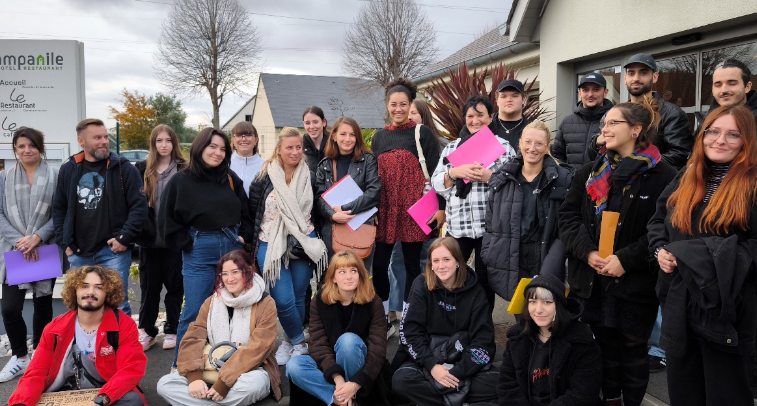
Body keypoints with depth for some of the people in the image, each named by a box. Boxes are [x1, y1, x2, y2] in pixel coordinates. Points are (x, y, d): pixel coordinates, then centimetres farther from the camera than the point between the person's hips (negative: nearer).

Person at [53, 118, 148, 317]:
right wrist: (64, 243, 6)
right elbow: (59, 209, 14)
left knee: (117, 305, 0)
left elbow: (139, 206, -7)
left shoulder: (123, 168, -4)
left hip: (113, 250, -4)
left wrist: (124, 238, -12)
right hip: (78, 254, 4)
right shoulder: (68, 169, 7)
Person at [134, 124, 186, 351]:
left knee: (174, 286, 7)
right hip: (150, 238, 2)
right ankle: (146, 331, 21)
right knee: (149, 286, 10)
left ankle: (172, 331, 19)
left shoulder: (184, 170, 0)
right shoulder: (142, 169, 6)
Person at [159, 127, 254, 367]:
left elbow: (246, 212, 16)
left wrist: (243, 237, 4)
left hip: (232, 248, 4)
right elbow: (167, 220, -1)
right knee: (194, 312, -1)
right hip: (199, 251, -4)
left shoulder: (231, 179, 8)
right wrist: (186, 245, -4)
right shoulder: (181, 181, -1)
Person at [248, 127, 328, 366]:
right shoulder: (265, 177, -5)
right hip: (272, 246, -2)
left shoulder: (309, 177, 2)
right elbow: (252, 211, 2)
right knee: (283, 300, -8)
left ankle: (289, 341, 28)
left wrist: (315, 240, 9)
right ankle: (300, 342, 15)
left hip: (303, 245, 2)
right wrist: (252, 242, 3)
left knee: (298, 298, 7)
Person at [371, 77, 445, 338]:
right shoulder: (379, 137, 13)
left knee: (412, 264, 4)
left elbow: (436, 172, -2)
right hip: (385, 211, 4)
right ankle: (384, 321, 16)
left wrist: (441, 207, -9)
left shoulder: (422, 133, 1)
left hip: (414, 210, -3)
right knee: (378, 265, 0)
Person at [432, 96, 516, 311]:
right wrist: (455, 173, -11)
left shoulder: (503, 146, 5)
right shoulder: (452, 147, 13)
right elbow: (436, 184, 7)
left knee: (485, 278, 8)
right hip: (457, 225, 2)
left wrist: (489, 176, -17)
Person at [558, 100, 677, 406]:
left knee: (633, 350, 8)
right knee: (605, 345, 15)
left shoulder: (662, 176, -8)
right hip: (594, 278, 5)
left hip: (637, 281, -4)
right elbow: (568, 215, 5)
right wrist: (587, 251, -9)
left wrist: (626, 259, -17)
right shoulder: (590, 173, 9)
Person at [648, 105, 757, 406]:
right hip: (680, 305, 6)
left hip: (725, 310, -5)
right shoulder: (685, 180, 10)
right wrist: (660, 250, -4)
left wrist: (690, 254, -20)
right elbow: (658, 221, 17)